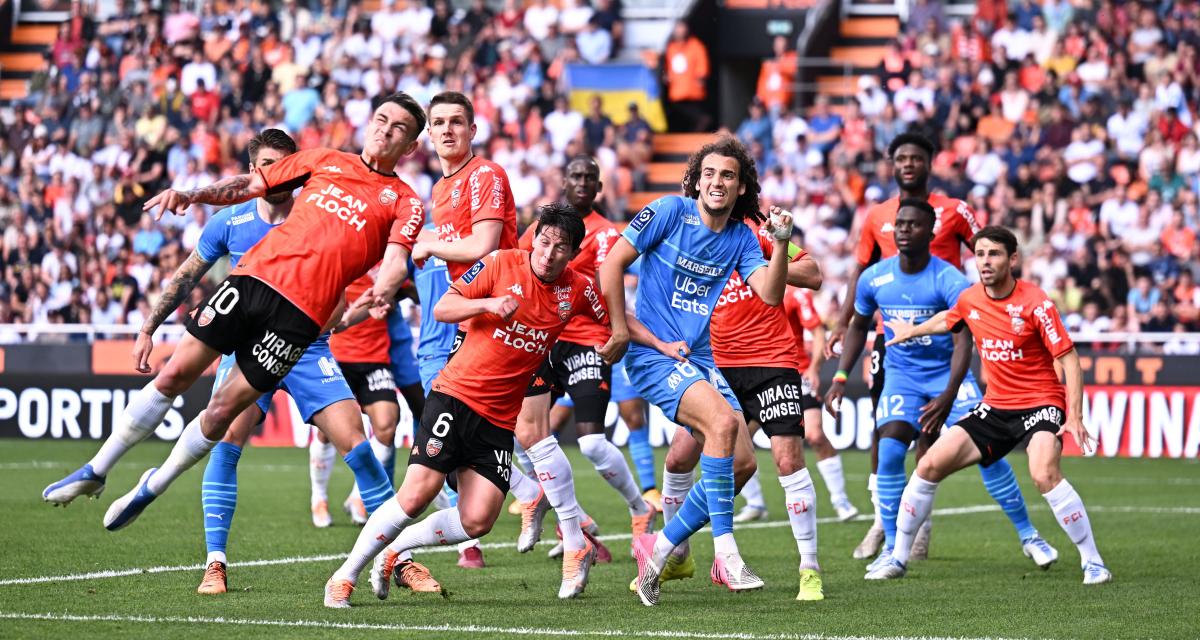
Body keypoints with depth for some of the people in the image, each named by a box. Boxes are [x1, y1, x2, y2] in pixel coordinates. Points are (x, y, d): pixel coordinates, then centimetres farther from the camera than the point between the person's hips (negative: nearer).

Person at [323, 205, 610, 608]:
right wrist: (488, 303, -20)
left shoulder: (577, 290, 4)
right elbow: (442, 309, -5)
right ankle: (344, 578, -2)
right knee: (417, 496, -17)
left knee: (477, 521, -10)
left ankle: (394, 550, 14)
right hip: (455, 396, -4)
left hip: (499, 420, 4)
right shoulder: (501, 263, -5)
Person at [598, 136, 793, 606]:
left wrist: (781, 243, -17)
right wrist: (620, 329, -8)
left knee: (742, 462, -2)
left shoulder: (741, 237, 8)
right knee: (723, 420, -30)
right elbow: (612, 264, -7)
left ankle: (659, 550, 11)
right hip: (654, 356, -7)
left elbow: (770, 294, -4)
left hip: (699, 357, 7)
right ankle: (725, 551, -27)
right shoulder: (670, 212, -7)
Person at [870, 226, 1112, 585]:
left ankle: (1093, 564, -20)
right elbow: (948, 320, 28)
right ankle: (897, 559, 11)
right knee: (930, 465, -3)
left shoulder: (1034, 302, -16)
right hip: (995, 406, 6)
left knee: (1044, 474, -32)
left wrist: (1075, 417, -24)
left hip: (1040, 403, -6)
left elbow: (1068, 359, -15)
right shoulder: (970, 300, 1)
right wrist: (912, 331, 44)